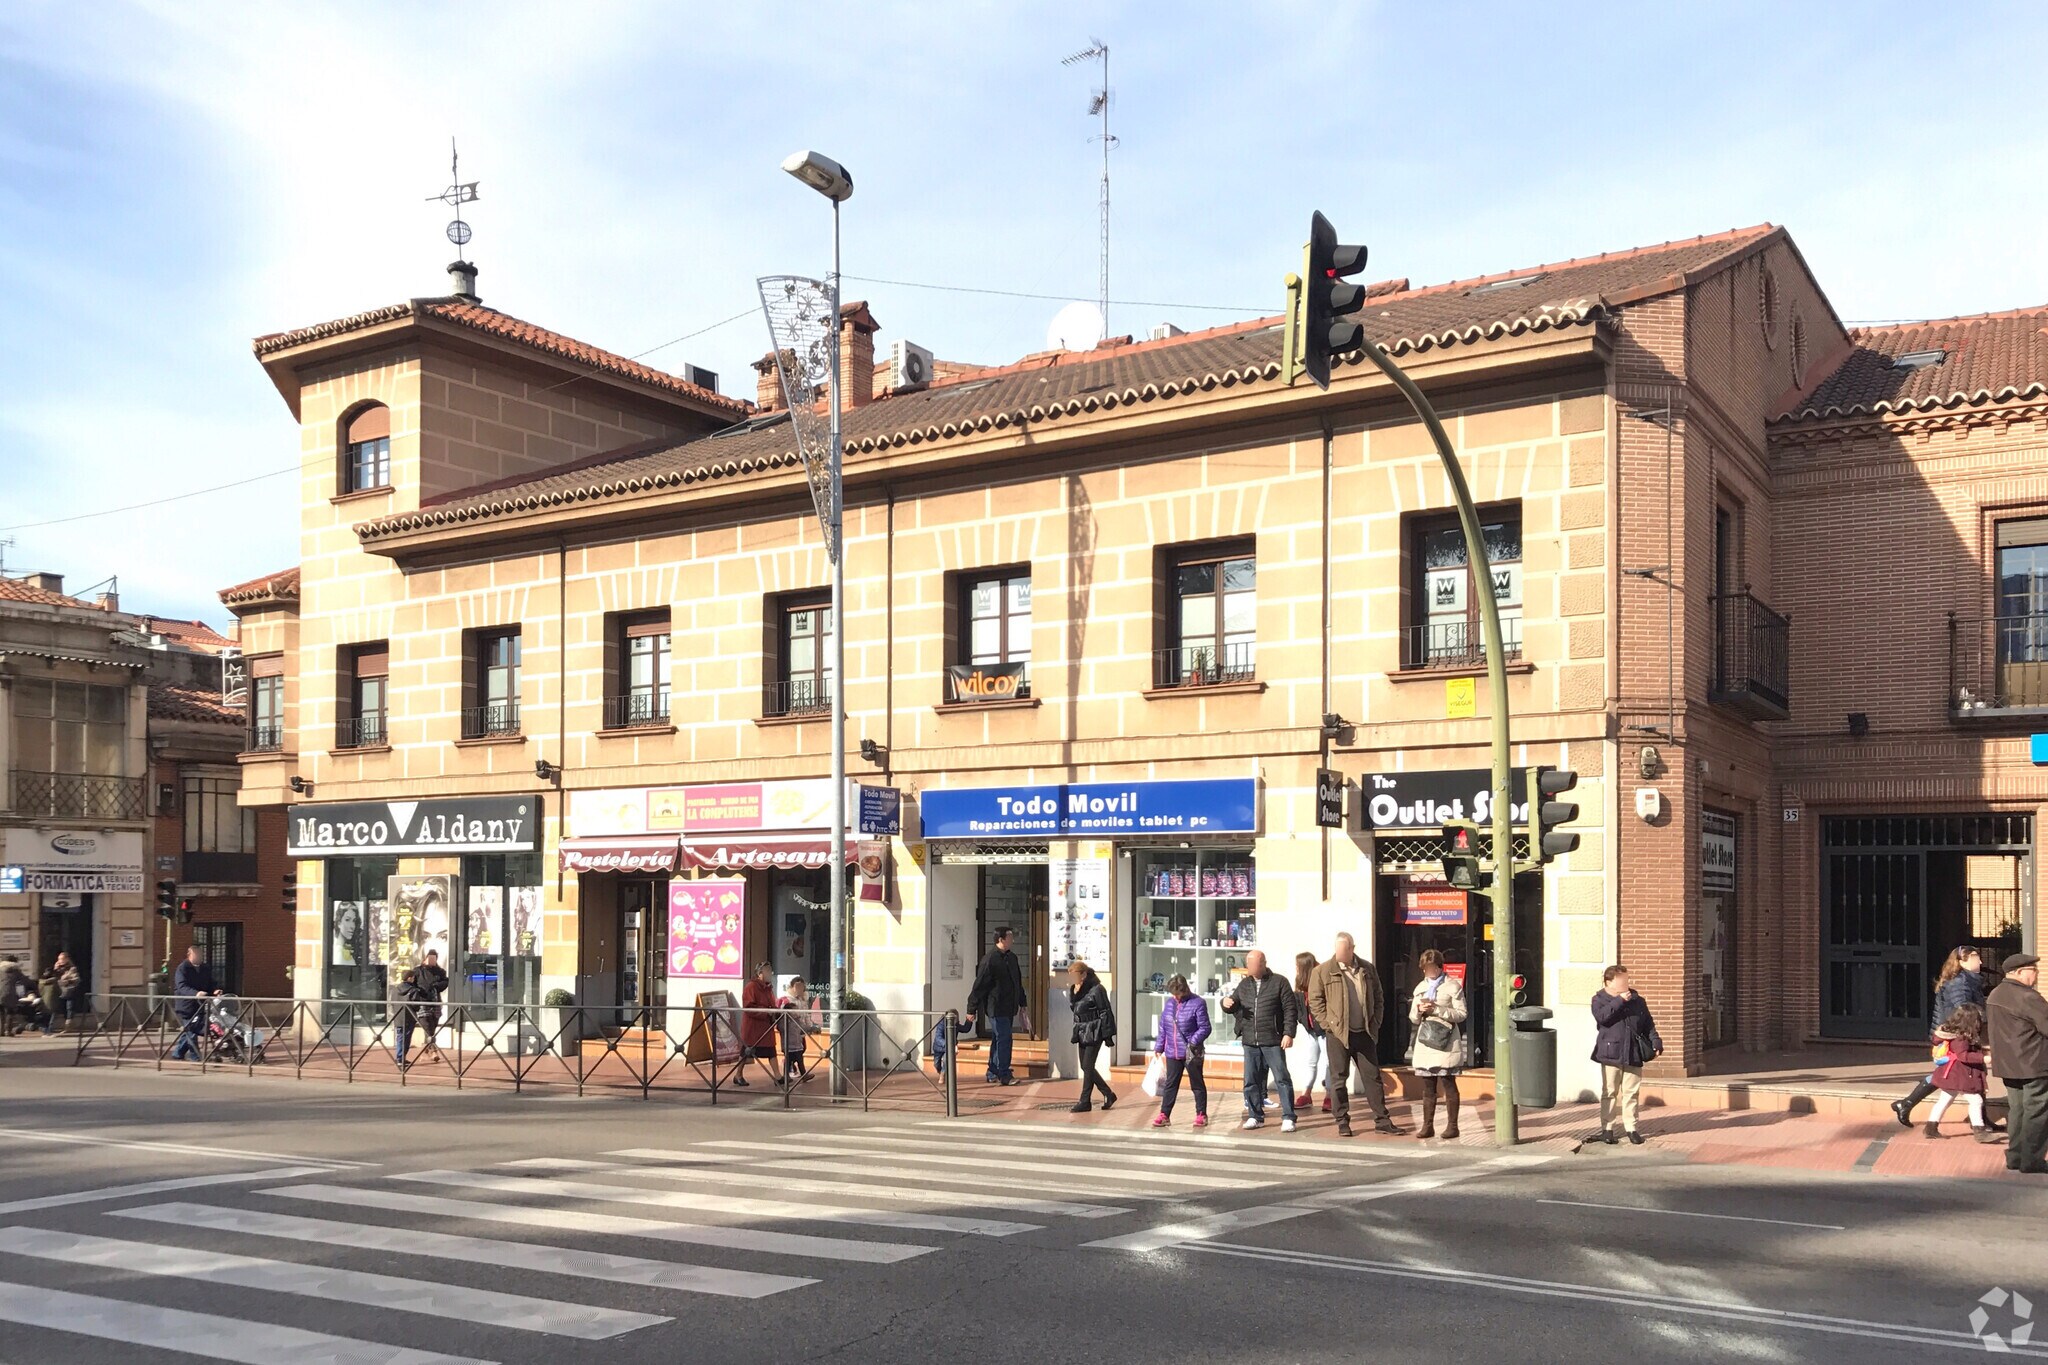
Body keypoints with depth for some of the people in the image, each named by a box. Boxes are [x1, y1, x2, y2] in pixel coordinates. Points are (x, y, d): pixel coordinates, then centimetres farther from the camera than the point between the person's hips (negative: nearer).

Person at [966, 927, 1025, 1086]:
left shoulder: (1012, 958, 10)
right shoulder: (990, 959, -15)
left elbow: (1018, 981, 22)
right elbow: (979, 985, -13)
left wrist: (1022, 1002, 22)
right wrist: (972, 1009, -12)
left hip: (1009, 1007, 8)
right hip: (996, 1007, -8)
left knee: (999, 1040, 13)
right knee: (1003, 1039, -9)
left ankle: (993, 1074, 21)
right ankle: (1004, 1075, -4)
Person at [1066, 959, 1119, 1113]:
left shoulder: (1096, 989, -14)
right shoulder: (1077, 989, 9)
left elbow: (1105, 1012, -13)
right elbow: (1074, 1006, 14)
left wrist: (1107, 1034, -14)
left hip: (1094, 1032, -9)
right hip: (1083, 1032, 9)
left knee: (1087, 1066, -6)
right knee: (1085, 1067, 9)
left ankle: (1085, 1102, 0)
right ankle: (1109, 1095, 21)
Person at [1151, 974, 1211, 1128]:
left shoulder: (1197, 1003, -12)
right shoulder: (1169, 1003, 5)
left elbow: (1204, 1028, -11)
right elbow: (1163, 1027, 13)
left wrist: (1193, 1042, -23)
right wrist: (1159, 1047, 13)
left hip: (1191, 1053, -5)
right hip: (1172, 1052, 5)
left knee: (1197, 1084, 8)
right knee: (1170, 1084, 8)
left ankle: (1201, 1115, 18)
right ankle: (1164, 1115, 12)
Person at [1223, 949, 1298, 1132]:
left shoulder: (1279, 983, -3)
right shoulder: (1244, 984, 12)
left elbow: (1290, 1010, -5)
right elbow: (1234, 1006, 20)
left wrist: (1289, 1033, -14)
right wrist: (1226, 1003, -4)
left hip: (1273, 1041, -5)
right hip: (1250, 1041, 5)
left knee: (1282, 1079, -4)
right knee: (1251, 1081, 8)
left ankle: (1288, 1118, -1)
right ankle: (1255, 1116, 18)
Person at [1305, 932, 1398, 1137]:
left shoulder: (1367, 969, 8)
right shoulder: (1323, 971, -3)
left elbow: (1378, 998, 14)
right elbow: (1315, 1001, -3)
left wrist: (1375, 1023, 4)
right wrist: (1330, 1024, -8)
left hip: (1365, 1033, 3)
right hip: (1338, 1034, -3)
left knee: (1373, 1077, 6)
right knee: (1339, 1079, 2)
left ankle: (1382, 1120, 12)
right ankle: (1342, 1123, 10)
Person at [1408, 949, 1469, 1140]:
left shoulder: (1453, 986, 0)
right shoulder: (1420, 987, 17)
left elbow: (1461, 1014, -7)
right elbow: (1413, 1018, 18)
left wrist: (1437, 1010, -16)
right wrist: (1419, 1010, -4)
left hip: (1446, 1041, -5)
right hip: (1425, 1041, 5)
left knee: (1448, 1084, -4)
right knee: (1428, 1087, 5)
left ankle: (1452, 1125, 2)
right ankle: (1427, 1125, 8)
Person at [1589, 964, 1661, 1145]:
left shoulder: (1637, 1000, 11)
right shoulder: (1600, 999, 0)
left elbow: (1648, 1024, 15)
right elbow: (1602, 1016, -21)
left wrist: (1655, 1042, 4)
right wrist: (1619, 1001, -21)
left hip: (1633, 1055, 3)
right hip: (1610, 1053, -3)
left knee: (1631, 1092, 6)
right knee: (1610, 1092, 2)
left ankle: (1631, 1128, 14)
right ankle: (1607, 1128, 8)